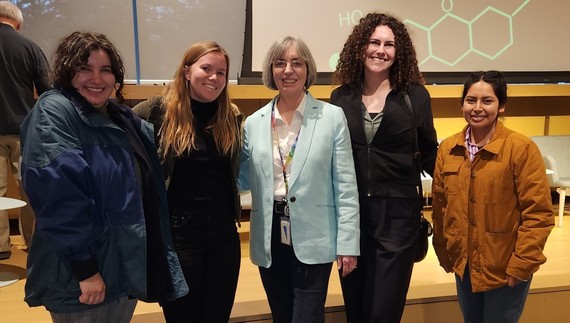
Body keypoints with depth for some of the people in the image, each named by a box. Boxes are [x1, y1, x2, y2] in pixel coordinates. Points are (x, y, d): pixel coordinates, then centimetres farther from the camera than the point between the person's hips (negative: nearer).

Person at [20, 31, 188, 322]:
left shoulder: (121, 116, 9)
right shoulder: (53, 112, -15)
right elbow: (59, 199, -24)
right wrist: (85, 269, -25)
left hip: (128, 266, 8)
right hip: (80, 275, -8)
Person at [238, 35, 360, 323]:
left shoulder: (332, 116, -4)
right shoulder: (254, 122, 5)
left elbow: (346, 184, -4)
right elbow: (245, 180, 10)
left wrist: (348, 243, -7)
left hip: (312, 239, -3)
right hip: (270, 240, 4)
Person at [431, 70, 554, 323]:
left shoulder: (521, 149, -15)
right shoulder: (447, 148, -1)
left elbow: (538, 213, -14)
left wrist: (522, 263, -15)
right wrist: (442, 251, 8)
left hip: (506, 267, -4)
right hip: (463, 263, 5)